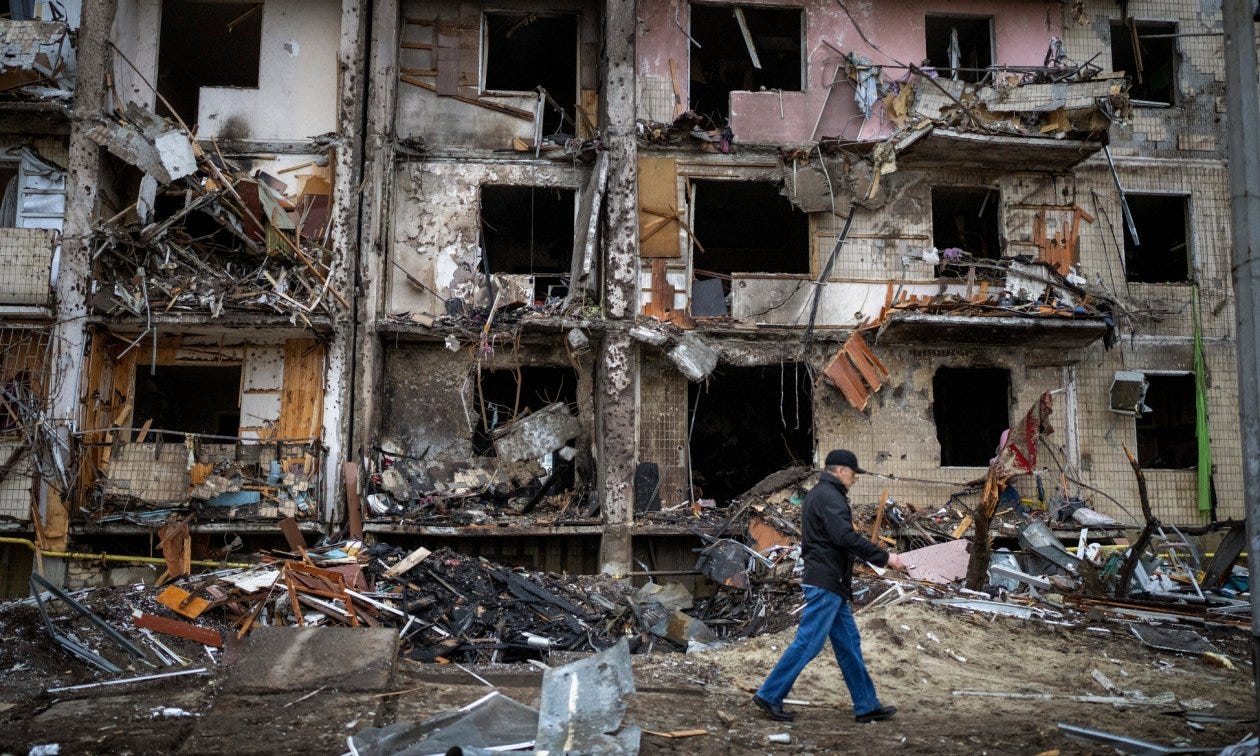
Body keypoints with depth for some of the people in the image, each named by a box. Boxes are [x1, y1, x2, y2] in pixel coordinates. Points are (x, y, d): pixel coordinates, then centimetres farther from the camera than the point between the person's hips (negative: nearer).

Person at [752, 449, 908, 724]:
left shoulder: (818, 494, 20)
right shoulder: (829, 496, -14)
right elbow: (846, 537, -25)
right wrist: (884, 557, -20)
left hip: (830, 583, 11)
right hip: (826, 582, -11)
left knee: (849, 643, 12)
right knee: (808, 642, -7)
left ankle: (867, 705, 18)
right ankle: (769, 696, 0)